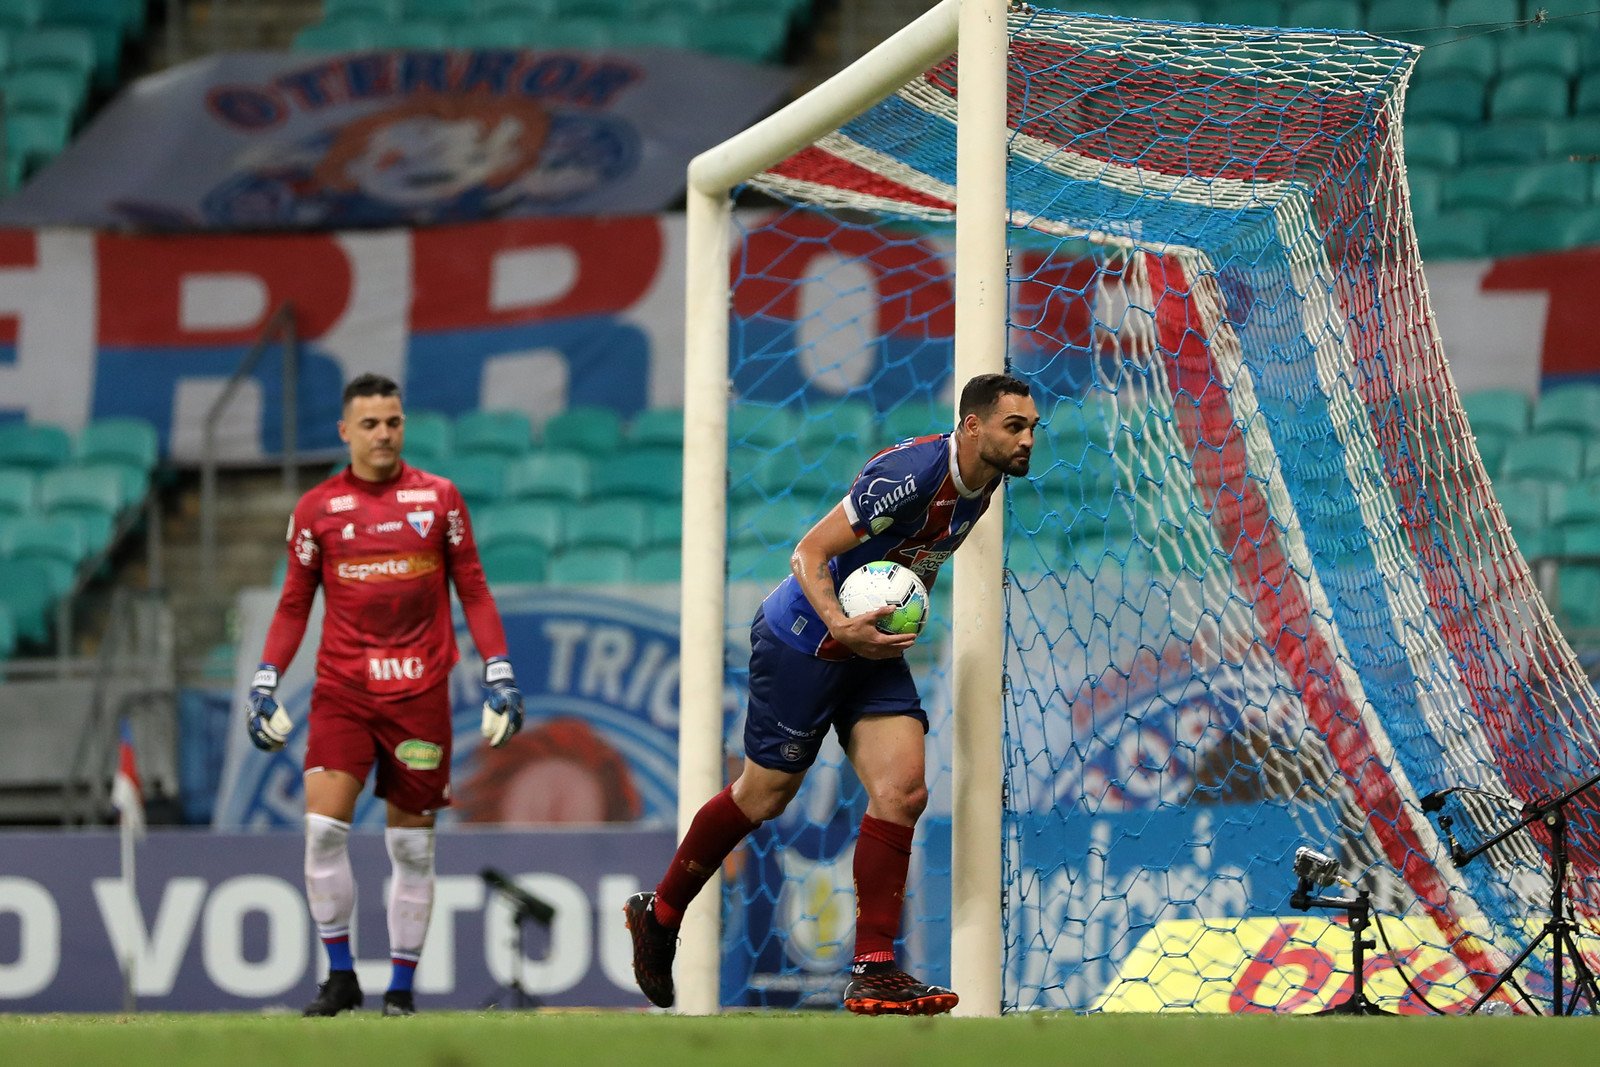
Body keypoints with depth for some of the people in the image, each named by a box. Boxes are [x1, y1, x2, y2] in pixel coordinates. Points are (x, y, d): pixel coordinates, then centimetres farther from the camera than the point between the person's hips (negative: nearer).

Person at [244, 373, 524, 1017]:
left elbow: (472, 592, 9)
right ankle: (340, 976, -4)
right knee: (323, 826, -15)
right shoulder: (316, 508, 5)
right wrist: (265, 683, 4)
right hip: (342, 688, 0)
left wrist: (499, 676, 2)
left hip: (419, 693, 0)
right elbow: (294, 604, 12)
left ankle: (401, 987, 12)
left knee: (412, 843, 3)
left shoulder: (438, 499, 5)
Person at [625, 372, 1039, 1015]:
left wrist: (902, 624, 8)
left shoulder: (979, 489, 2)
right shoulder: (911, 474, -26)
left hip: (871, 649, 7)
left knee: (903, 790, -9)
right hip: (802, 641, -7)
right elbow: (810, 553, -24)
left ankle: (873, 970, -8)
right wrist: (842, 628, -36)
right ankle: (659, 914, 27)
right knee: (763, 797, 5)